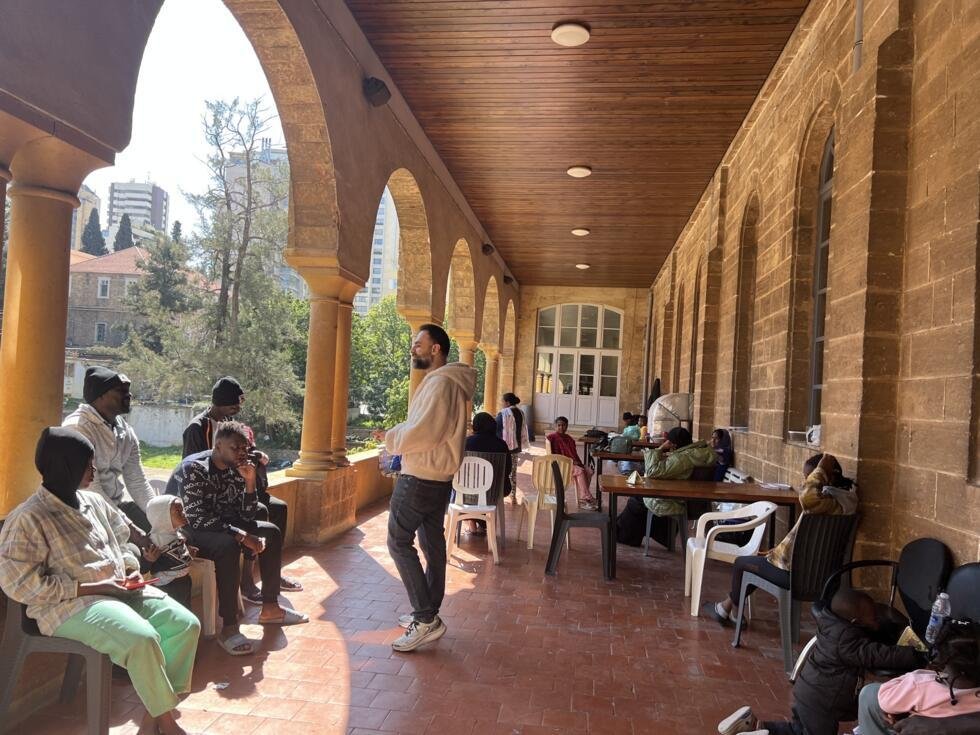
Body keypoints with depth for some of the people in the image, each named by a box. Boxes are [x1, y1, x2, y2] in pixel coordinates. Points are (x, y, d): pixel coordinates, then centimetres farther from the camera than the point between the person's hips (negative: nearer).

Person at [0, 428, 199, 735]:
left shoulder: (94, 501, 11)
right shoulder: (28, 518, -10)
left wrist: (131, 570, 1)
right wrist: (93, 587, -19)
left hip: (120, 591, 7)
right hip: (71, 604, -7)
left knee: (186, 624, -11)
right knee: (142, 638, -31)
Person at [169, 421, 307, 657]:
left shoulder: (235, 469, -2)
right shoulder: (193, 469, -24)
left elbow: (247, 516, -3)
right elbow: (198, 519, -31)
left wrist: (250, 482, -19)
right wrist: (242, 536, -33)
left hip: (220, 525, 8)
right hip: (185, 531, -8)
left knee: (272, 532, 1)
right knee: (229, 546, -35)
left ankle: (270, 608, 8)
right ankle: (228, 628, -29)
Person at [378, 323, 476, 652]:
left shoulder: (440, 382, -18)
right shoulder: (447, 381, 16)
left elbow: (423, 431, -24)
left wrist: (390, 437, -8)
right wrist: (396, 435, 7)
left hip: (420, 478, -10)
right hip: (438, 477, 10)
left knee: (399, 542, -6)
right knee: (432, 543, 13)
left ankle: (426, 619, -6)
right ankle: (429, 615, 22)